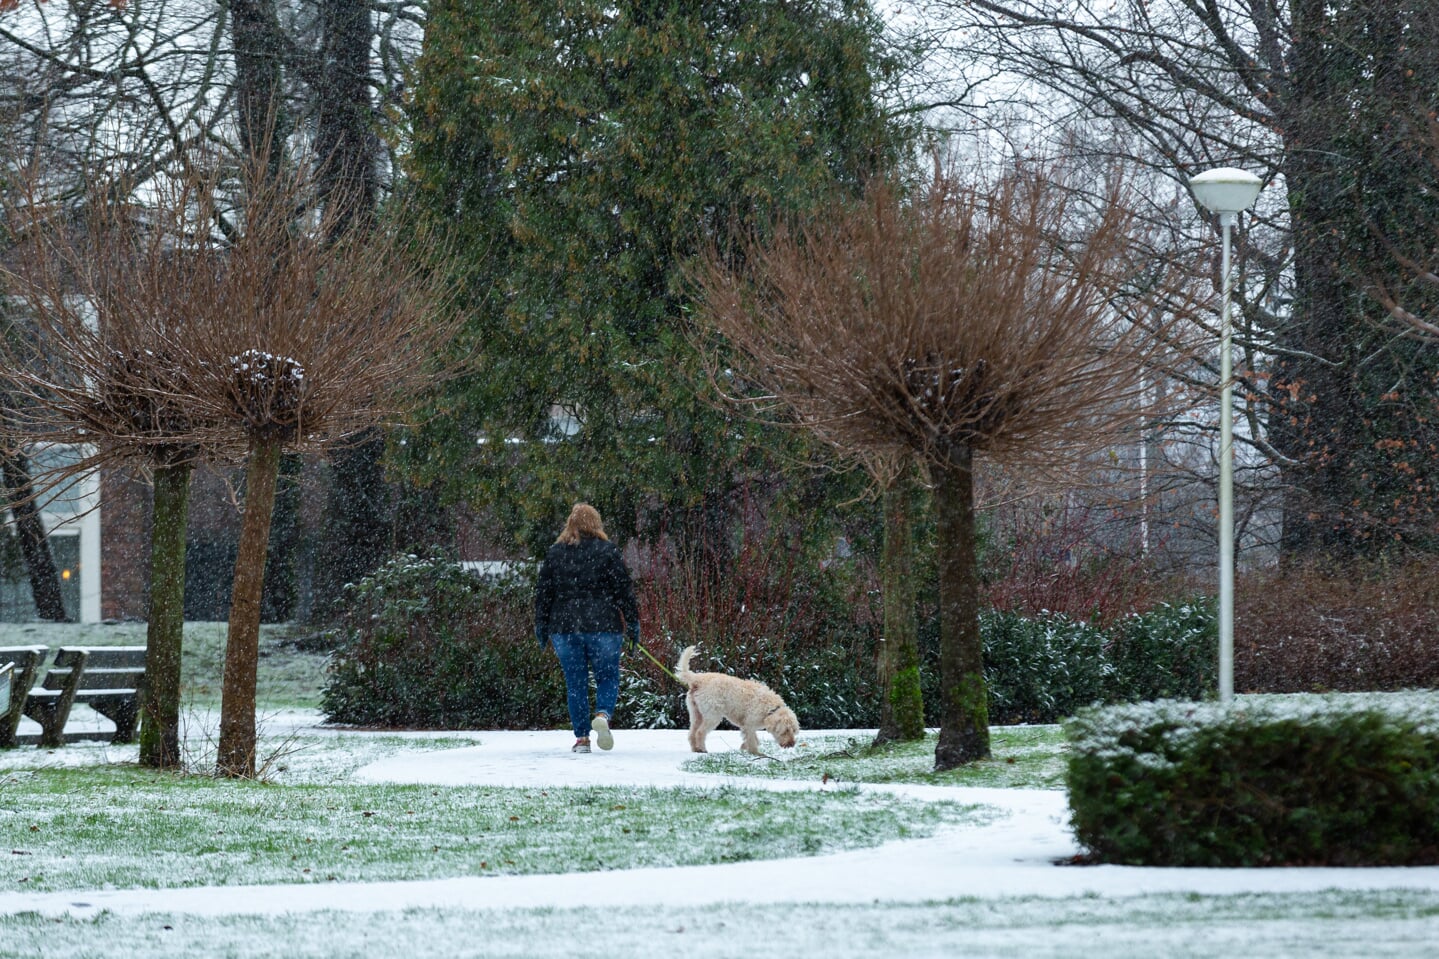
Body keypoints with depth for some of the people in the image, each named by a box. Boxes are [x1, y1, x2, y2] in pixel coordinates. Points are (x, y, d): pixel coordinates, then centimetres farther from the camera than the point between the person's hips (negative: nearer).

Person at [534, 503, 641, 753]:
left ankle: (582, 737, 3)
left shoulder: (554, 553, 7)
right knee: (608, 677, 7)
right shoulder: (606, 551, -1)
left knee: (575, 683, 7)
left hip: (564, 629, 2)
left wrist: (541, 626, 17)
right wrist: (633, 624, 5)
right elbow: (624, 589, -1)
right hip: (602, 627, -2)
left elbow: (543, 592, 9)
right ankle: (603, 714, -21)